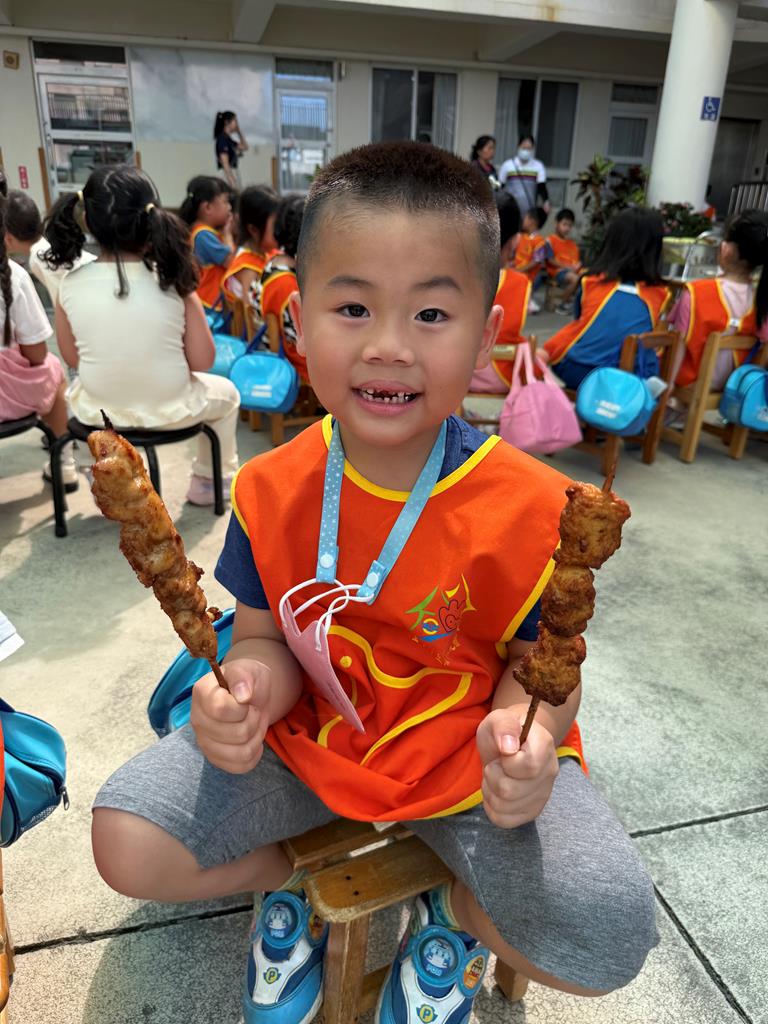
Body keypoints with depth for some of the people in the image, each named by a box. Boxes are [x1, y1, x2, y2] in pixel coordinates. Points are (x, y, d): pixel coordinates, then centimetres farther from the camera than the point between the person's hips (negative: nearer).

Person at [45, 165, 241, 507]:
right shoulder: (173, 282, -15)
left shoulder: (70, 286, -10)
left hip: (98, 413, 3)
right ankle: (207, 482, 36)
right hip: (170, 410, -2)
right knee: (226, 393, 29)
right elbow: (202, 361, -11)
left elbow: (72, 359, 2)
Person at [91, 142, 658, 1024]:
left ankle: (454, 909, 15)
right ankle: (297, 869, 20)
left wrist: (527, 734, -30)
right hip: (307, 741, 3)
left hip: (466, 758, -1)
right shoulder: (272, 490, -9)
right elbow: (267, 638, -1)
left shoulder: (531, 507, -18)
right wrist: (250, 687, -25)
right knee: (126, 843, -10)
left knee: (607, 940, -21)